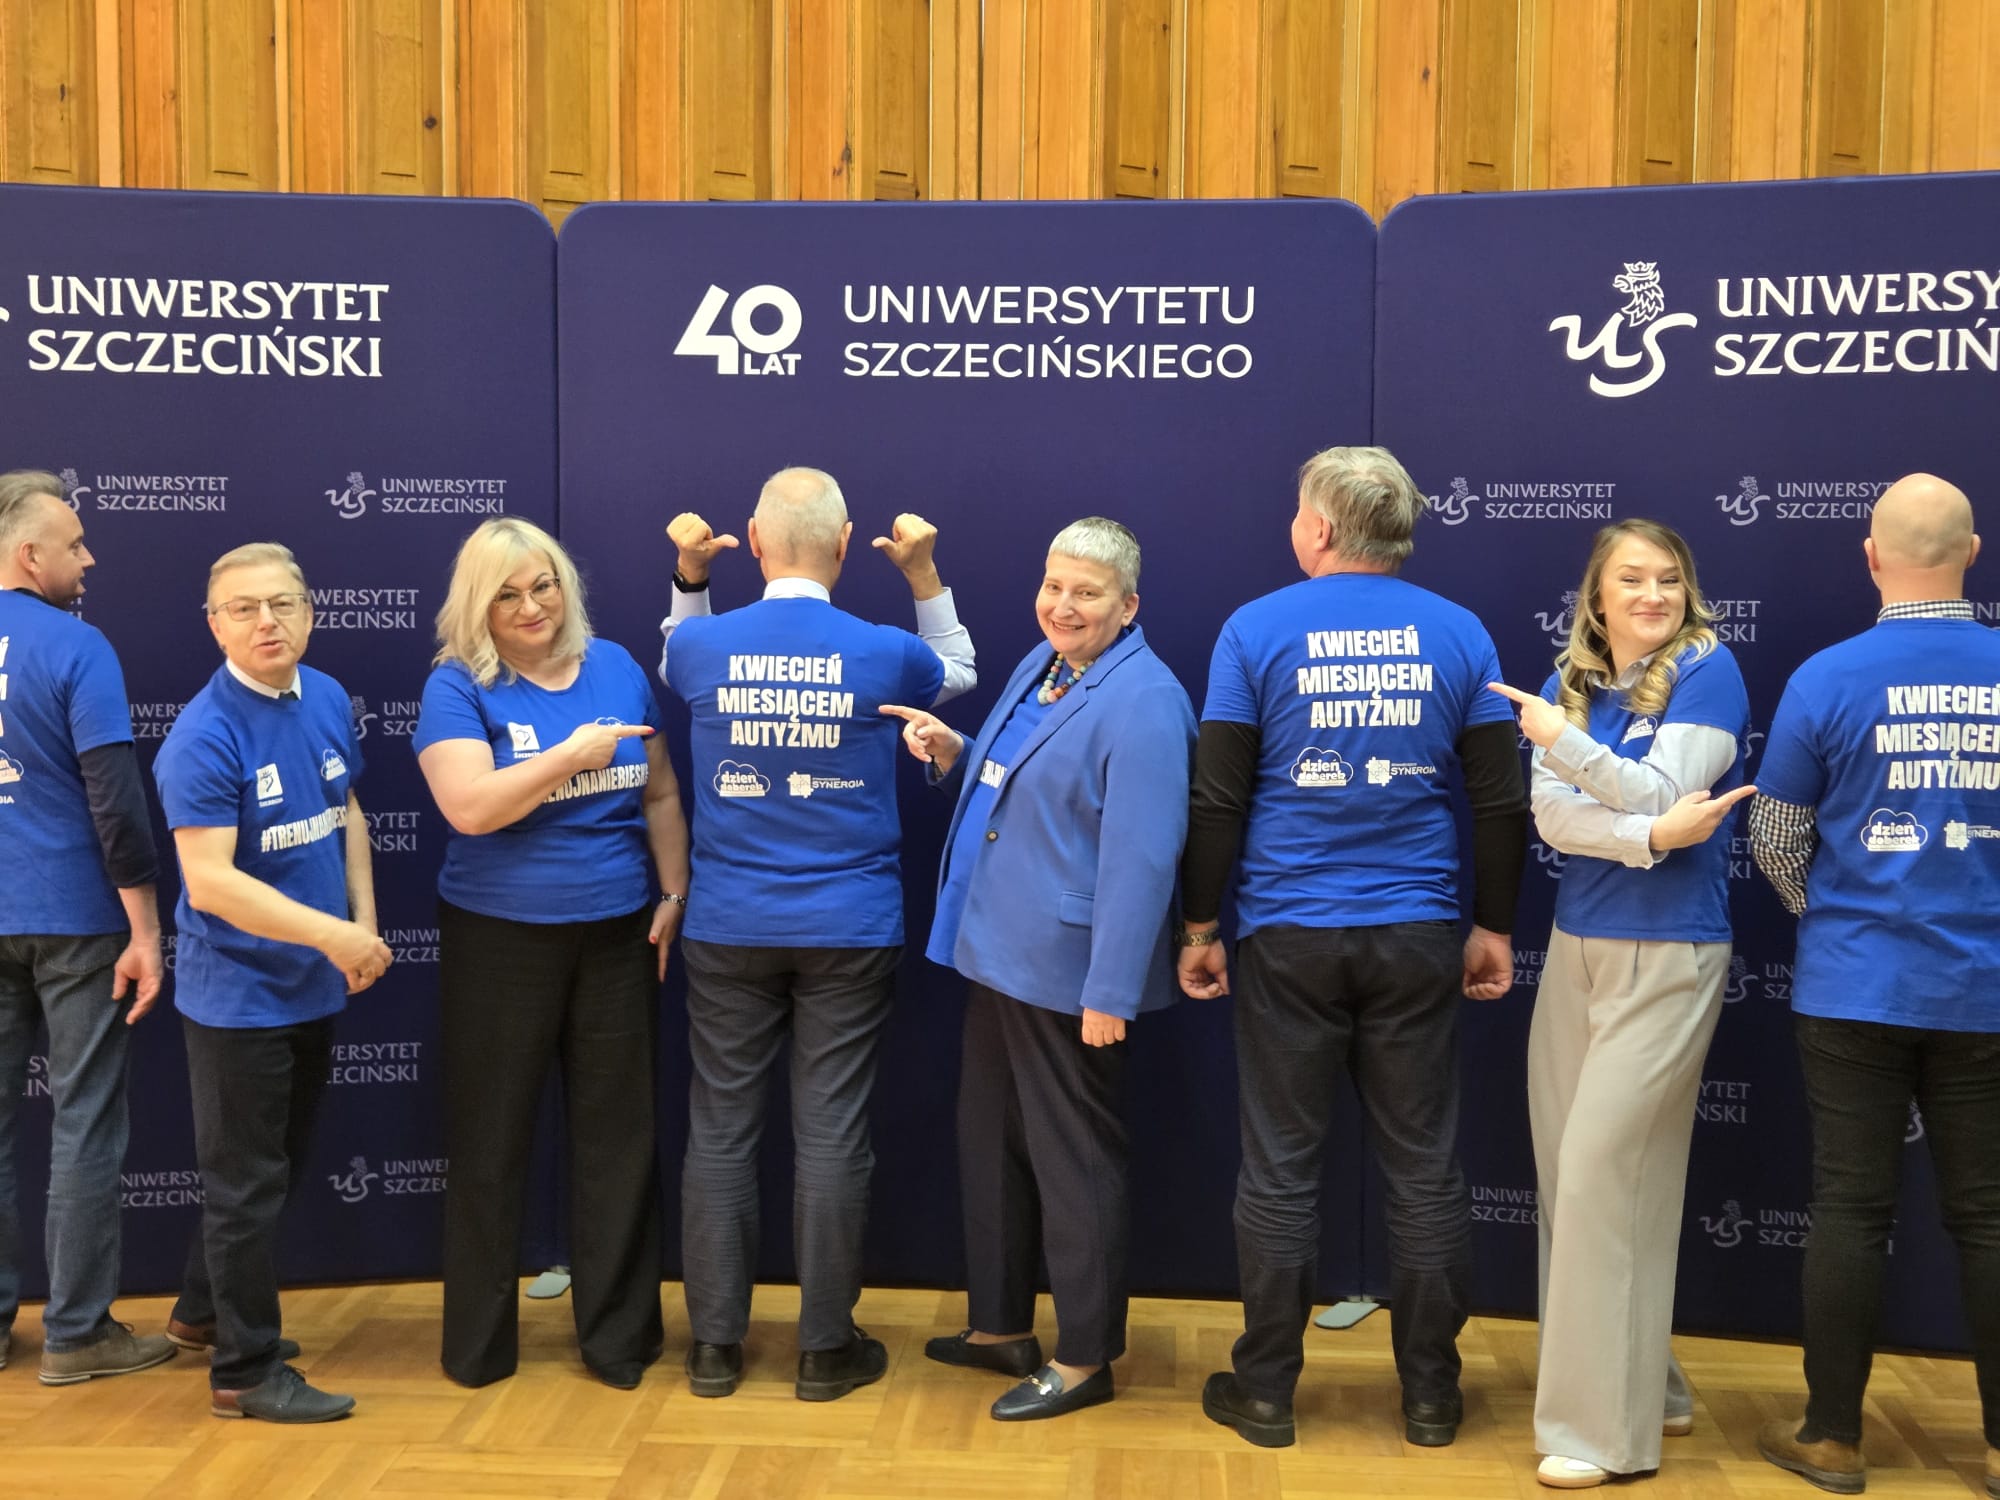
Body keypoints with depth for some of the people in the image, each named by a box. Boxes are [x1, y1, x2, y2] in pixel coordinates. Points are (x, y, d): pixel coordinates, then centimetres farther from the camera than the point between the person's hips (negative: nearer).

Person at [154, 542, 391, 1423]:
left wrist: (365, 923, 5)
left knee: (281, 1166, 21)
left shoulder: (329, 700, 1)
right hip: (239, 993, -7)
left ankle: (205, 1310, 42)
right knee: (247, 1183, 4)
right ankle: (246, 1372, 18)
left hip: (313, 985, 8)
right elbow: (209, 881, -26)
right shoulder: (205, 737, -21)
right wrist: (332, 933, -28)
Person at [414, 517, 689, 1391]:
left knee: (618, 1134, 9)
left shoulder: (616, 668, 6)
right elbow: (469, 807, -20)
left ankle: (619, 1333, 23)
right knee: (491, 1139, 8)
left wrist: (674, 895, 2)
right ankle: (480, 1339, 24)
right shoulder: (457, 686, -6)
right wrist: (574, 753, -19)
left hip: (618, 936, 3)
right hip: (500, 942, -3)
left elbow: (660, 793, 10)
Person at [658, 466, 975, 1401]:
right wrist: (924, 575, 11)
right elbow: (959, 671, 17)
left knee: (720, 1130, 10)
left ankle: (714, 1344, 19)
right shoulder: (883, 654, -7)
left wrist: (689, 579, 15)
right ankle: (827, 1348, 15)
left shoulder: (704, 645, -3)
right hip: (849, 930, -1)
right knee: (831, 1137, 5)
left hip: (729, 929, 2)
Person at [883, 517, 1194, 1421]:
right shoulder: (1040, 665, 11)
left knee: (1071, 1161, 3)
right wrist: (953, 755, 1)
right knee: (991, 1143, 19)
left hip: (1067, 971, -10)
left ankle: (1084, 1360, 19)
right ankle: (1001, 1328, 35)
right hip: (1000, 952, 10)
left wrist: (1111, 991, -25)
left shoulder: (1141, 701, -19)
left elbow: (1141, 858, -23)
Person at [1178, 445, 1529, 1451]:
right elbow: (1501, 802, 2)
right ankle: (1429, 1395, 21)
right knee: (1424, 1170, 11)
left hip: (1289, 939, -2)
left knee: (1280, 1171, 7)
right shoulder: (1459, 635, 2)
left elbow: (1216, 800, -5)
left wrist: (1199, 927, 4)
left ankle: (1266, 1393, 18)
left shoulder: (1256, 631, -4)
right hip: (1416, 939, 2)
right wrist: (1494, 927, 12)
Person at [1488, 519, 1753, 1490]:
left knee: (1602, 1173, -7)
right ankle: (1642, 1384, 28)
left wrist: (1564, 739, -20)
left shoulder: (1707, 671, -7)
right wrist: (1650, 834, -19)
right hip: (1576, 948, 6)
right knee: (1567, 1173, 10)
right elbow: (1552, 820, -4)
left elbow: (1664, 794, -15)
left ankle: (1608, 1424, 6)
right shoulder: (1571, 679, 8)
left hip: (1668, 955, -6)